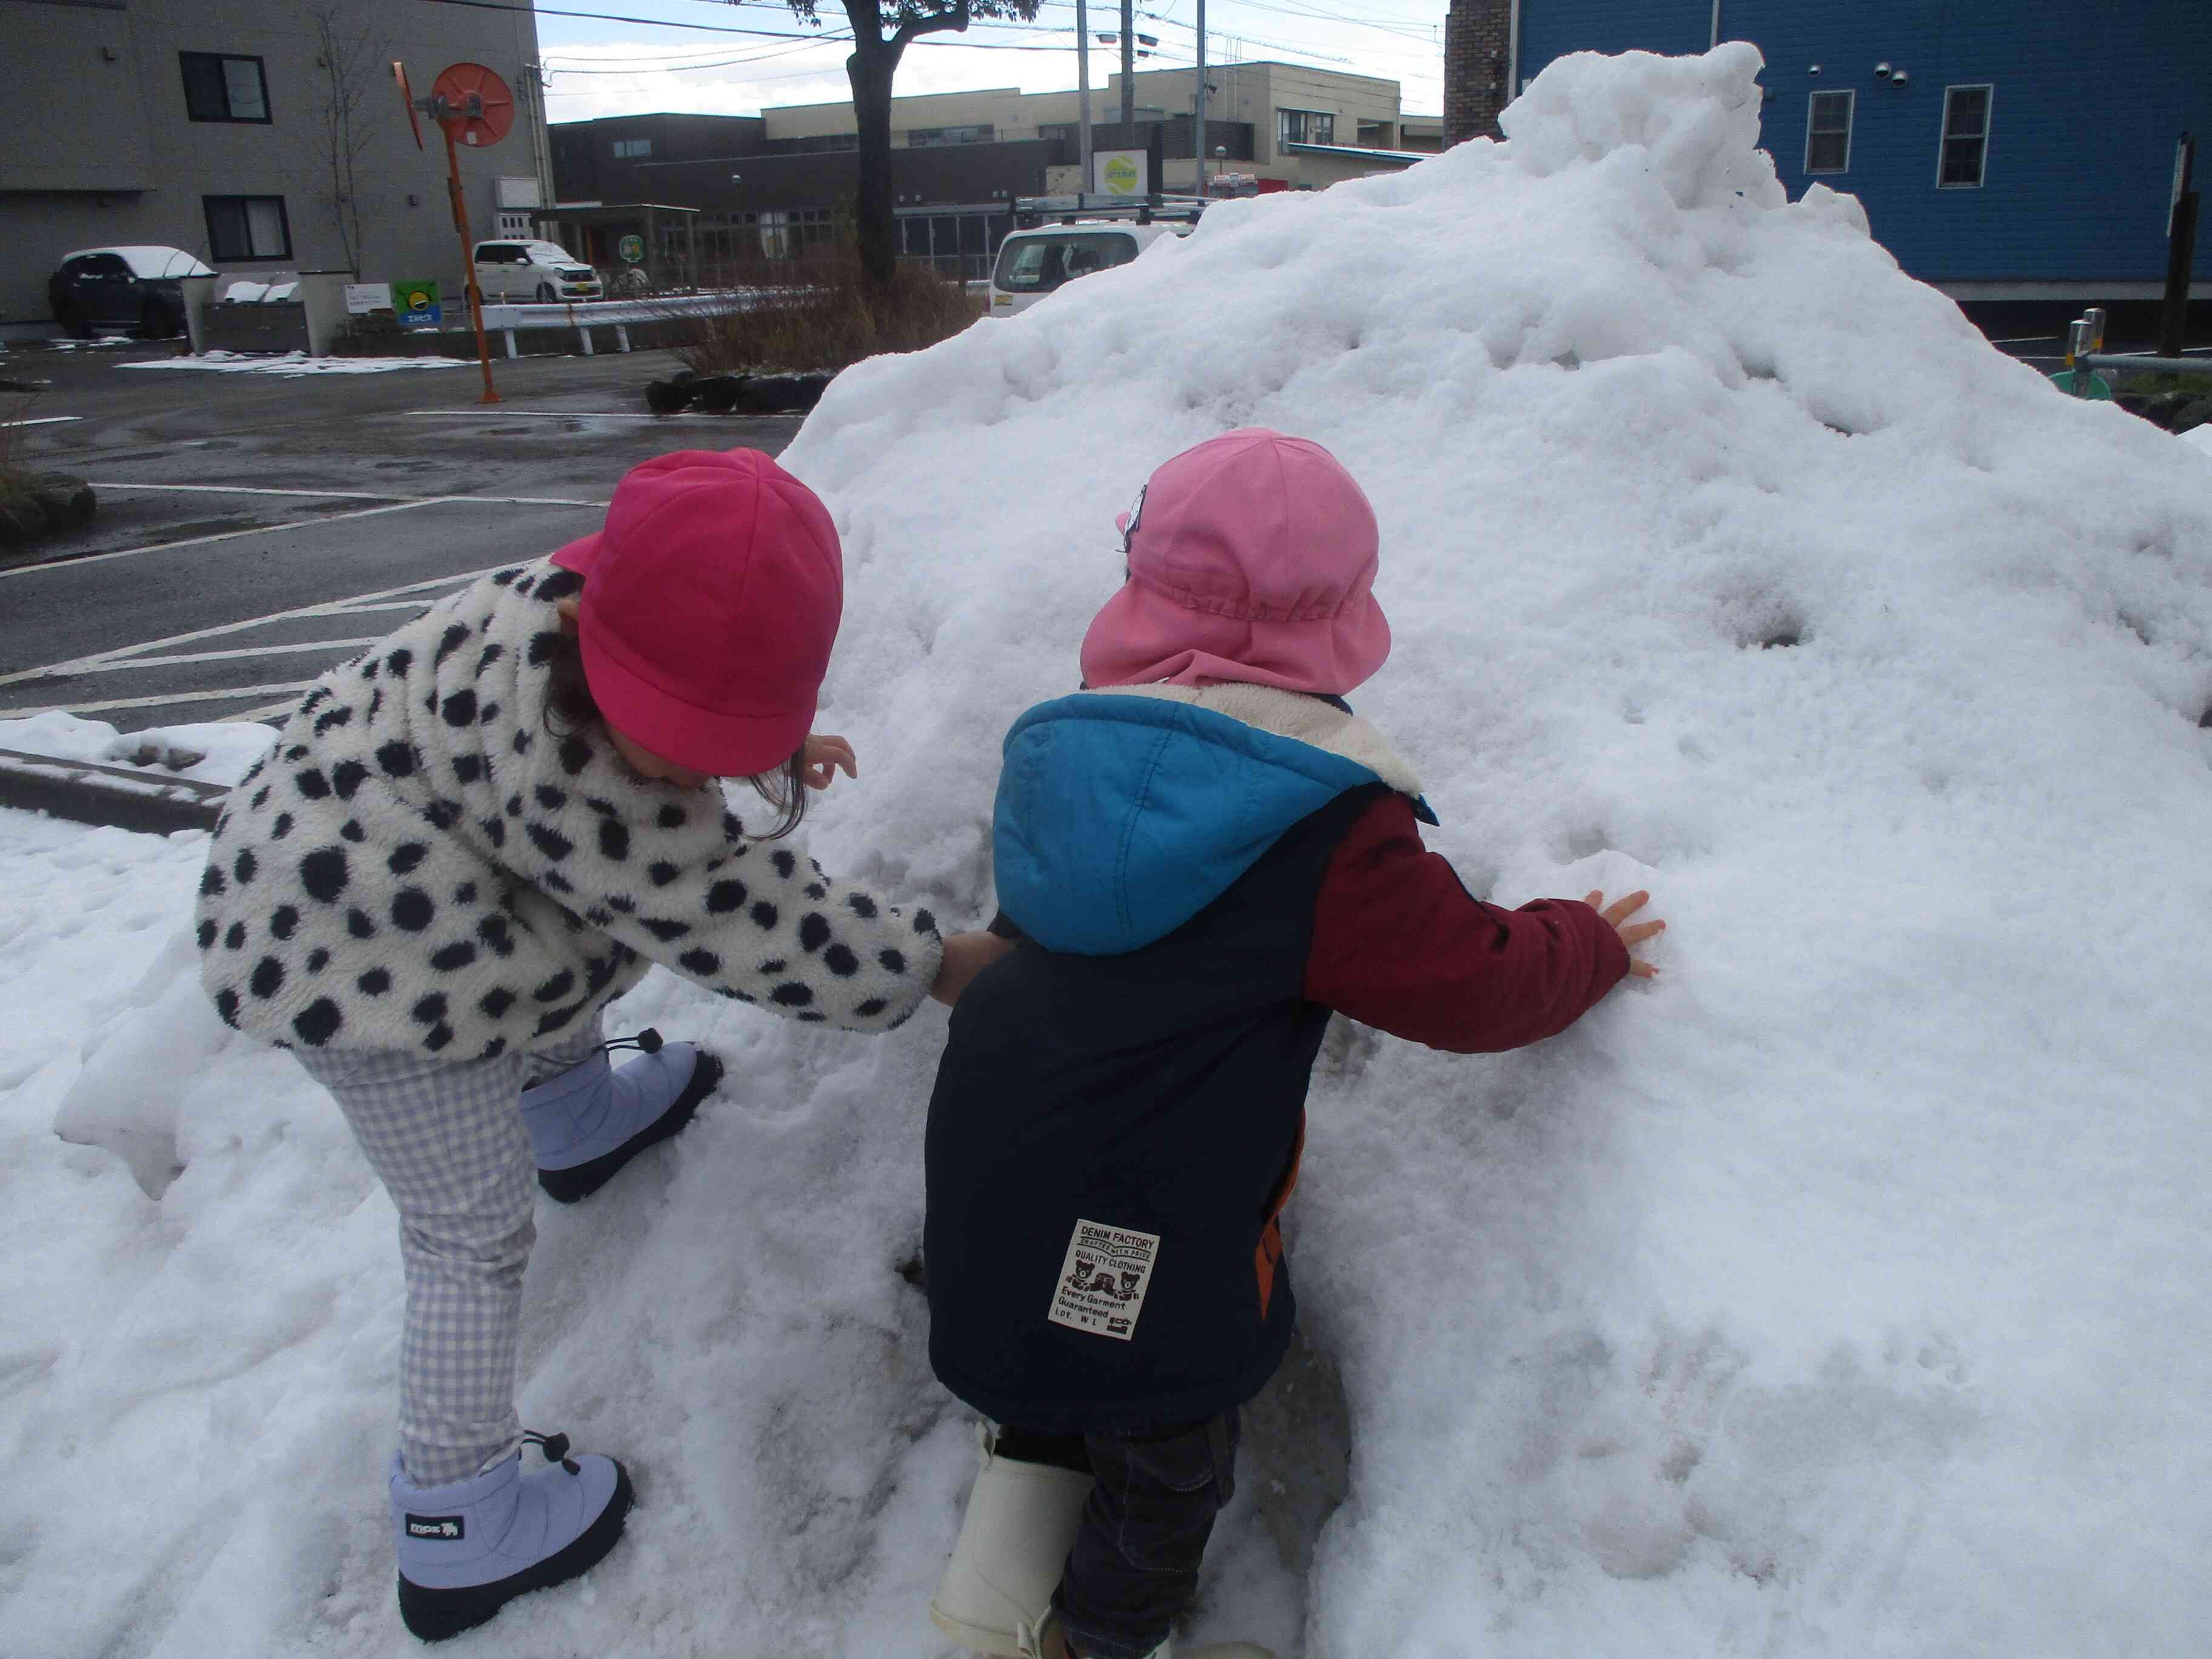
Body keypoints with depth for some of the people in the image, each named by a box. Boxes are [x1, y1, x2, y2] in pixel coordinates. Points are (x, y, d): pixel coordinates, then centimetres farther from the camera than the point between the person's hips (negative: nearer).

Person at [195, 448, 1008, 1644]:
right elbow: (724, 911, -31)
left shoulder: (614, 621, -14)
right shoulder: (552, 764, -40)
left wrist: (776, 755, 11)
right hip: (360, 953, -9)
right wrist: (933, 965, -21)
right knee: (473, 1233, 1)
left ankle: (575, 1116, 65)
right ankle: (457, 1530, 16)